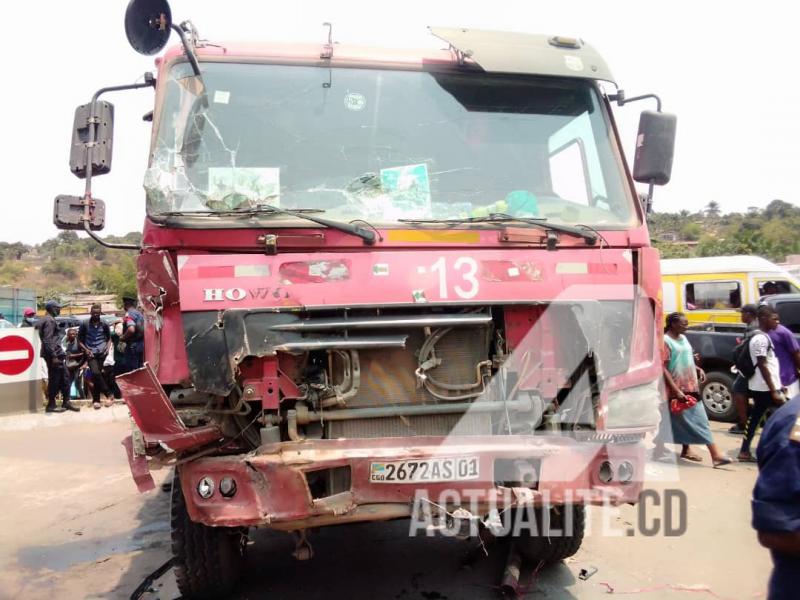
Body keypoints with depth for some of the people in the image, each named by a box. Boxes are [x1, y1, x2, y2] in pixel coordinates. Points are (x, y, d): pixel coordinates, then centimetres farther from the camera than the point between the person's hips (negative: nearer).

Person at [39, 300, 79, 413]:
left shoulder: (50, 320, 19)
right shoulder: (49, 320, -12)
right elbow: (47, 340, -20)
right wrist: (53, 356, -23)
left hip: (57, 354, 10)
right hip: (53, 355, -10)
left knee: (64, 377, 11)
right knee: (54, 379, -3)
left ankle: (66, 402, 15)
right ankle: (51, 405, 5)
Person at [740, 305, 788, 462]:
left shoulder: (762, 336, 14)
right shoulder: (761, 338, -17)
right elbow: (762, 366, -21)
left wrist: (777, 386, 22)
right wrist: (774, 391, -22)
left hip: (760, 387, 10)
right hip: (766, 388, -10)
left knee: (755, 417, 10)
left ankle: (744, 452, 13)